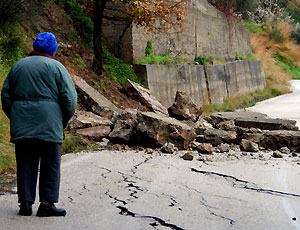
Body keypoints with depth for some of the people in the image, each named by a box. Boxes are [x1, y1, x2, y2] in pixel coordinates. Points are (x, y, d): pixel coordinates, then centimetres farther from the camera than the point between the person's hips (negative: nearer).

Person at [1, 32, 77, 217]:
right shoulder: (56, 67, 0)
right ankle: (47, 204, 0)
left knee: (25, 163, 8)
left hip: (21, 125, 4)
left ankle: (25, 204, 7)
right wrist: (64, 121, 7)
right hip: (49, 124, -4)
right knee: (50, 163, 3)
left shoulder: (18, 66, 12)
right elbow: (70, 97, -5)